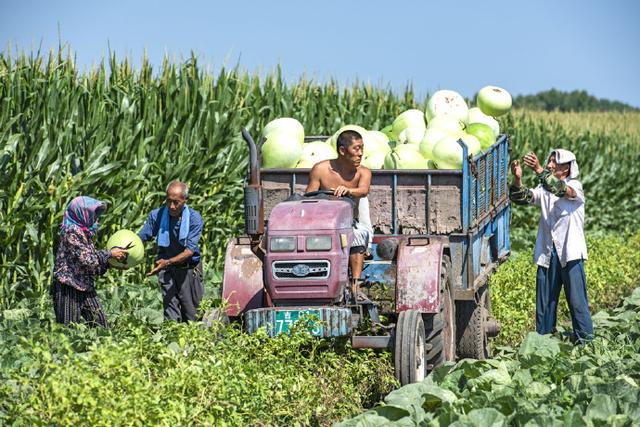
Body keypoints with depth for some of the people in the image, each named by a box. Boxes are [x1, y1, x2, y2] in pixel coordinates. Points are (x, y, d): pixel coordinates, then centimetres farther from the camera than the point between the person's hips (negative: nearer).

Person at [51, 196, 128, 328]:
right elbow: (86, 259, -17)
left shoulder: (85, 233, 16)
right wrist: (110, 254, -10)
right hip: (68, 288, -9)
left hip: (85, 288, 9)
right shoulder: (71, 231, -11)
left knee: (101, 325, 1)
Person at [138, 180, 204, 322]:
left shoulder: (194, 218, -14)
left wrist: (168, 262, -34)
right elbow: (140, 238, -7)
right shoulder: (157, 215, -7)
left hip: (189, 269, -1)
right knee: (170, 310, -8)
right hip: (166, 270, 1)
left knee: (190, 313, 6)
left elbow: (190, 250, -20)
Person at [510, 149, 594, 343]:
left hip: (570, 253, -5)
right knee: (545, 301, 9)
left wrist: (539, 170, -39)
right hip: (547, 253, 5)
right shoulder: (543, 189, 10)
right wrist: (518, 180, -24)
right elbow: (522, 198, -4)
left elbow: (561, 190, -26)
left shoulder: (575, 187, -4)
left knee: (577, 300, -3)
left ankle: (585, 340, 3)